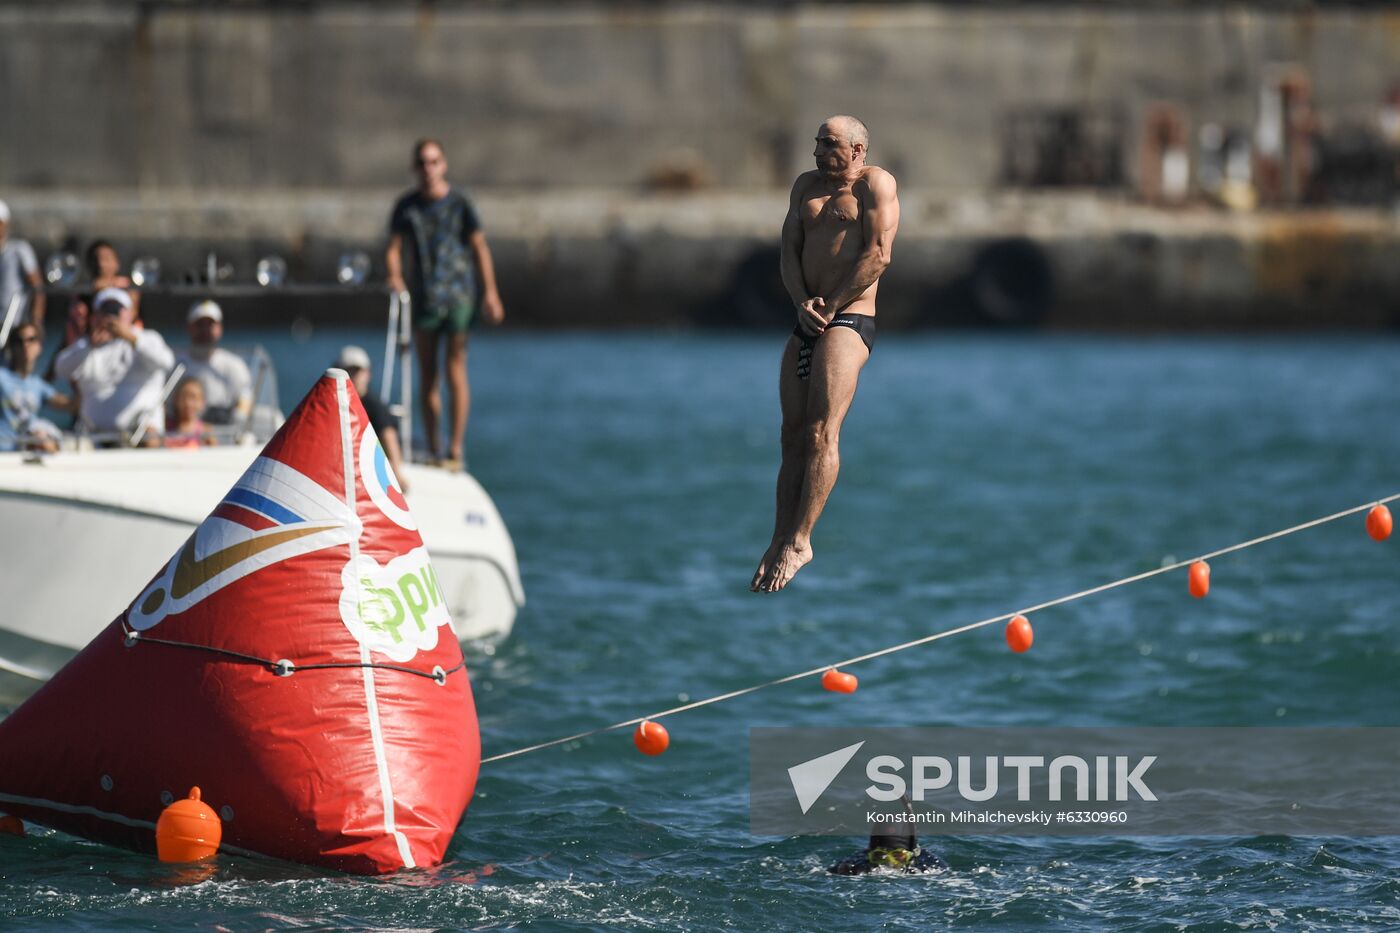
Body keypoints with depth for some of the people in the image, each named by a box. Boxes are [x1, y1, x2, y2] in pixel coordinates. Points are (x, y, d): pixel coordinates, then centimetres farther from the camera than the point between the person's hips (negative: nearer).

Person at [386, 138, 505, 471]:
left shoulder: (459, 203, -2)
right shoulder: (406, 206, 6)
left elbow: (479, 247, -1)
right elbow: (394, 247, 7)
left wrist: (490, 293, -6)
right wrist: (395, 277, -13)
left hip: (457, 292, -3)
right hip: (423, 296, 3)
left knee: (456, 371, -7)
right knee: (428, 374, 5)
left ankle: (456, 449, -6)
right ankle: (433, 450, 10)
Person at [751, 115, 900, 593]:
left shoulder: (875, 184, -2)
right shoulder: (807, 185, 18)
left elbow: (878, 256, -11)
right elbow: (789, 250, 13)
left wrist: (829, 306, -12)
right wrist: (802, 302, -5)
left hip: (848, 322, -7)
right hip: (806, 325, 7)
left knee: (821, 431, -15)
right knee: (793, 436, 4)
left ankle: (799, 541, -17)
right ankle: (780, 540, 5)